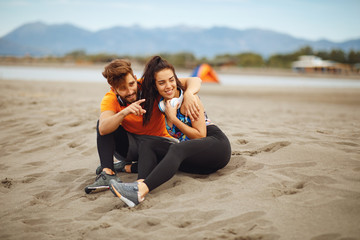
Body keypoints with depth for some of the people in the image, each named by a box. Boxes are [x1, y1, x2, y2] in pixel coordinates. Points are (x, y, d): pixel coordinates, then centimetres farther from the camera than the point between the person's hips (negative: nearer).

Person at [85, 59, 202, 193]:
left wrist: (188, 94, -44)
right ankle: (107, 173, -29)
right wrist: (124, 113, -49)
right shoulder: (110, 99, -15)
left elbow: (194, 81, -21)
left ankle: (126, 165, -11)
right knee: (104, 122, -19)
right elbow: (103, 129, -34)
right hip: (130, 145, 1)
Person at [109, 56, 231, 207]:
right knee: (148, 145, -11)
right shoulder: (162, 103, 9)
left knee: (177, 149, -35)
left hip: (217, 145, -7)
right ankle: (141, 182, -42)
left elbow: (201, 135, -11)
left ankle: (141, 190, -57)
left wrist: (174, 118, -14)